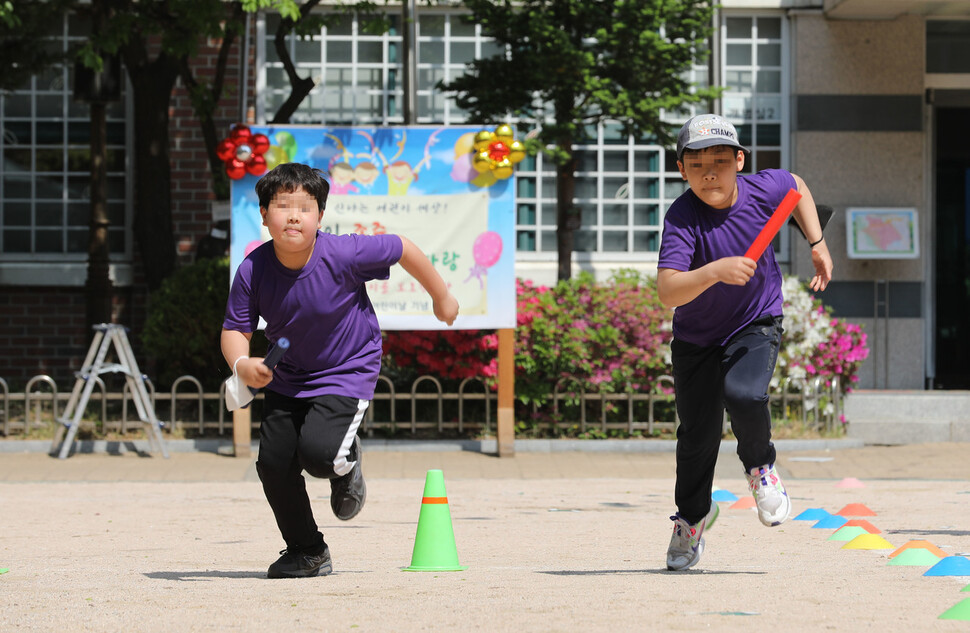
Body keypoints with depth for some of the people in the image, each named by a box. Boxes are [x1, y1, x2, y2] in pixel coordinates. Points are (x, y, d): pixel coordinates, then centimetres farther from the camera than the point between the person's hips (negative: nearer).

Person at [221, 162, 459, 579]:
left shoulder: (342, 255, -25)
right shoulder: (253, 271, -17)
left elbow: (402, 249, -11)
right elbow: (235, 329, -8)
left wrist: (441, 297, 3)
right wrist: (241, 364, -31)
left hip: (347, 372, -4)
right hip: (287, 378, 4)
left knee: (316, 453, -25)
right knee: (273, 461, -5)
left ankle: (346, 461, 15)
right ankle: (306, 552, 18)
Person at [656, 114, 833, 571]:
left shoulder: (763, 189, -18)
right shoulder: (682, 219, -28)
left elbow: (797, 186, 8)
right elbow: (668, 292, -41)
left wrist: (817, 245, 6)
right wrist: (717, 271, -54)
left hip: (756, 323, 0)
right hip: (696, 335, 0)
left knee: (743, 395, -27)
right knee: (697, 433, 7)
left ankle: (760, 468, 6)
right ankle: (692, 516, 36)